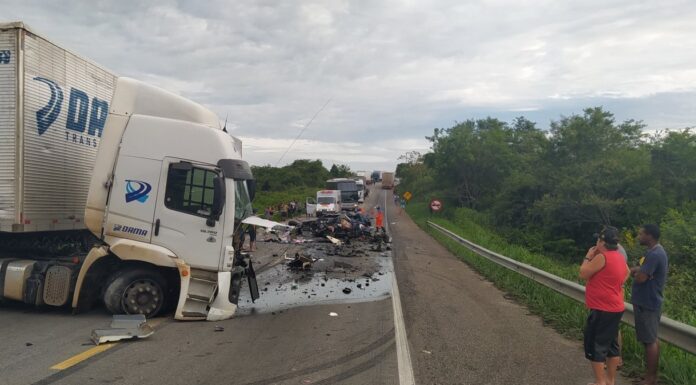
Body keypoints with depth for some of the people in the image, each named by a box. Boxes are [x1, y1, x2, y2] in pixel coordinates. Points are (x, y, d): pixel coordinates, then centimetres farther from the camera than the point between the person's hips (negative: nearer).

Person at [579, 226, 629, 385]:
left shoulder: (602, 257, -20)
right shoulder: (619, 257, 8)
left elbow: (583, 273, -13)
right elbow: (626, 272, 27)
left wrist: (588, 257, -2)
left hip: (602, 310, -9)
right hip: (615, 308, 9)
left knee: (595, 346, 0)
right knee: (610, 344, 16)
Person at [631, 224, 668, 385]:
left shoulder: (654, 254, -22)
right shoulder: (658, 251, 12)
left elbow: (640, 278, -25)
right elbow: (647, 274, 16)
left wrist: (636, 270, -5)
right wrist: (638, 270, -4)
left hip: (647, 303, -10)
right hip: (650, 302, 10)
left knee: (649, 341, -2)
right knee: (652, 339, 16)